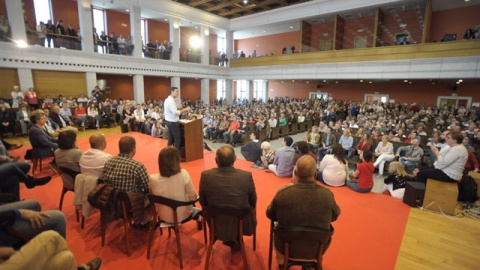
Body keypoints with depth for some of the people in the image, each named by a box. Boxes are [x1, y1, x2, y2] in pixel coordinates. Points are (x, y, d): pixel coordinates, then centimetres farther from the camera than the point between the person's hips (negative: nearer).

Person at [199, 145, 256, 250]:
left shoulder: (205, 175, -20)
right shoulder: (246, 176, -23)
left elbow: (203, 202, -4)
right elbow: (253, 202, -6)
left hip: (216, 225, 1)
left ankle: (230, 240, 38)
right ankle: (236, 239, 40)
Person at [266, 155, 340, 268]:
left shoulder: (282, 193, -24)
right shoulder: (327, 195, -21)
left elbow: (270, 215, -5)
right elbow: (335, 216, 0)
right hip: (318, 248, 2)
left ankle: (281, 263, 51)